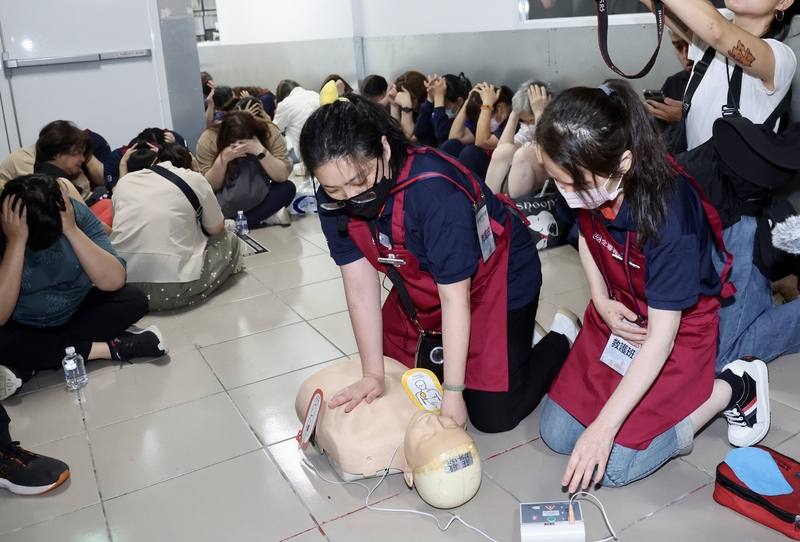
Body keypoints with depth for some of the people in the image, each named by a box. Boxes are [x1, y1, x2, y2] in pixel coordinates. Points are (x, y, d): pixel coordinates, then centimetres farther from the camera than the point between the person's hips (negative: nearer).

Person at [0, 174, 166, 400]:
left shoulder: (74, 212, -18)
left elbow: (114, 282, -24)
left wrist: (71, 229, -32)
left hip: (75, 312, 3)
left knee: (134, 300, -20)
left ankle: (26, 365, -20)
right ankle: (109, 347, -19)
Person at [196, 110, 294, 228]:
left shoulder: (269, 133, -19)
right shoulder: (208, 140, -19)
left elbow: (282, 176, -24)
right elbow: (208, 186, -18)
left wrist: (260, 151, -37)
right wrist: (223, 159, -34)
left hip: (259, 199, 1)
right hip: (224, 204, -1)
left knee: (288, 188, -27)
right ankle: (265, 218, -18)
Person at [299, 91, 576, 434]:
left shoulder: (433, 190, -38)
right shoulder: (334, 198, -19)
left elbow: (455, 297, -30)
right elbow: (360, 286, -14)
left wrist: (453, 393, -24)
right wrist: (373, 375, -15)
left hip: (499, 279, -6)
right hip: (423, 286, 6)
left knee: (494, 415, -3)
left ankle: (562, 338, 19)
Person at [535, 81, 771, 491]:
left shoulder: (669, 219, -35)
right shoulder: (588, 185, -18)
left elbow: (660, 337, -29)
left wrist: (604, 426, -27)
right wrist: (601, 301, -8)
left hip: (677, 327, -5)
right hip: (617, 314, 6)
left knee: (614, 466, -8)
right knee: (557, 434, 3)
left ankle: (735, 388, 7)